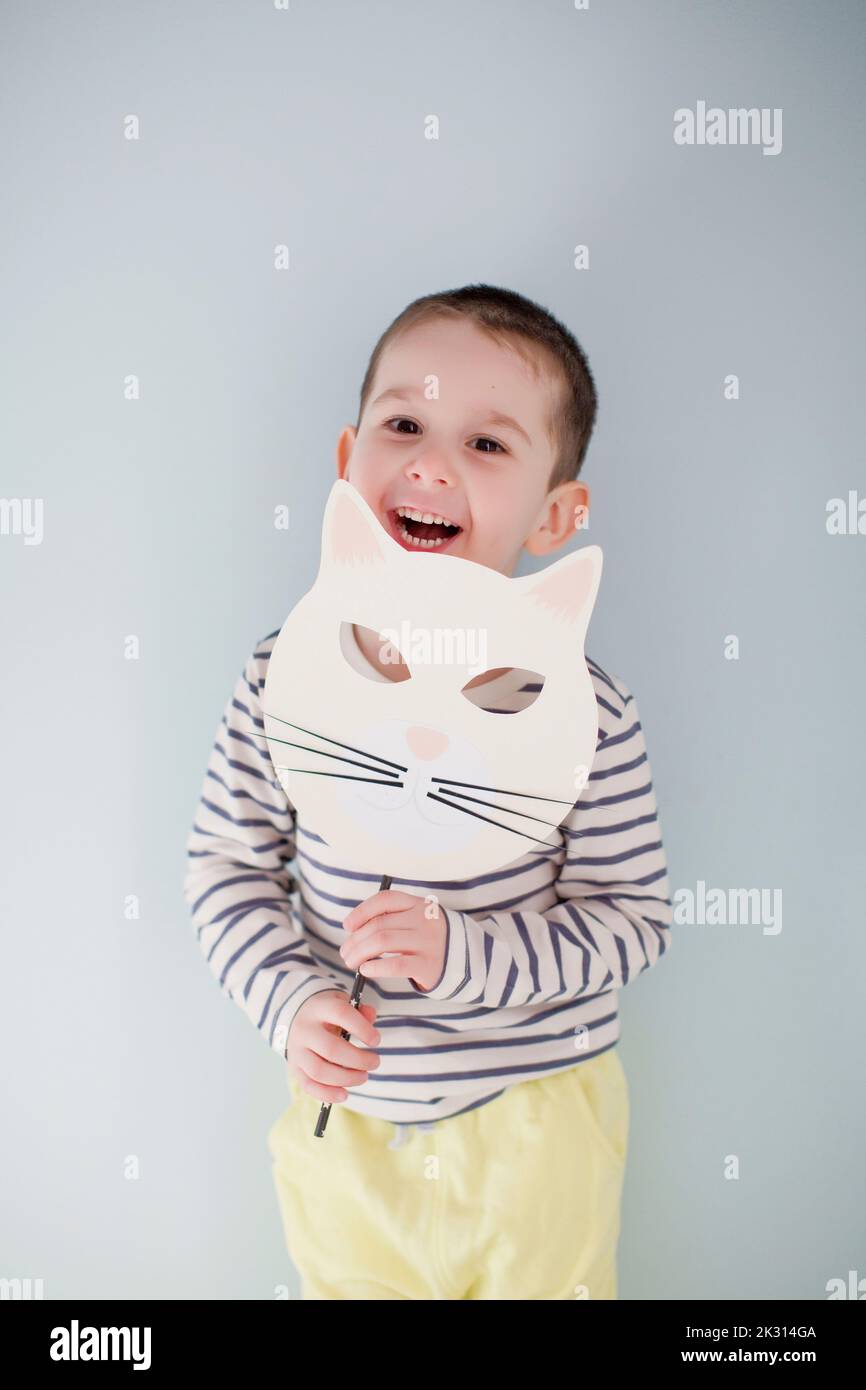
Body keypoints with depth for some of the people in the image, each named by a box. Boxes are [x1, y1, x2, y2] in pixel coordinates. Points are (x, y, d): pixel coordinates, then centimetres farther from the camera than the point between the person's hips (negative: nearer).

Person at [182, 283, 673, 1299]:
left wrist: (463, 955, -26)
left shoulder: (579, 707, -19)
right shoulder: (284, 676, -13)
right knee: (346, 1278, 25)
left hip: (535, 1125, -1)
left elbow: (633, 918, -13)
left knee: (544, 1282, 22)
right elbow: (226, 862, -3)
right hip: (344, 1117, 2)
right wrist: (291, 998, -17)